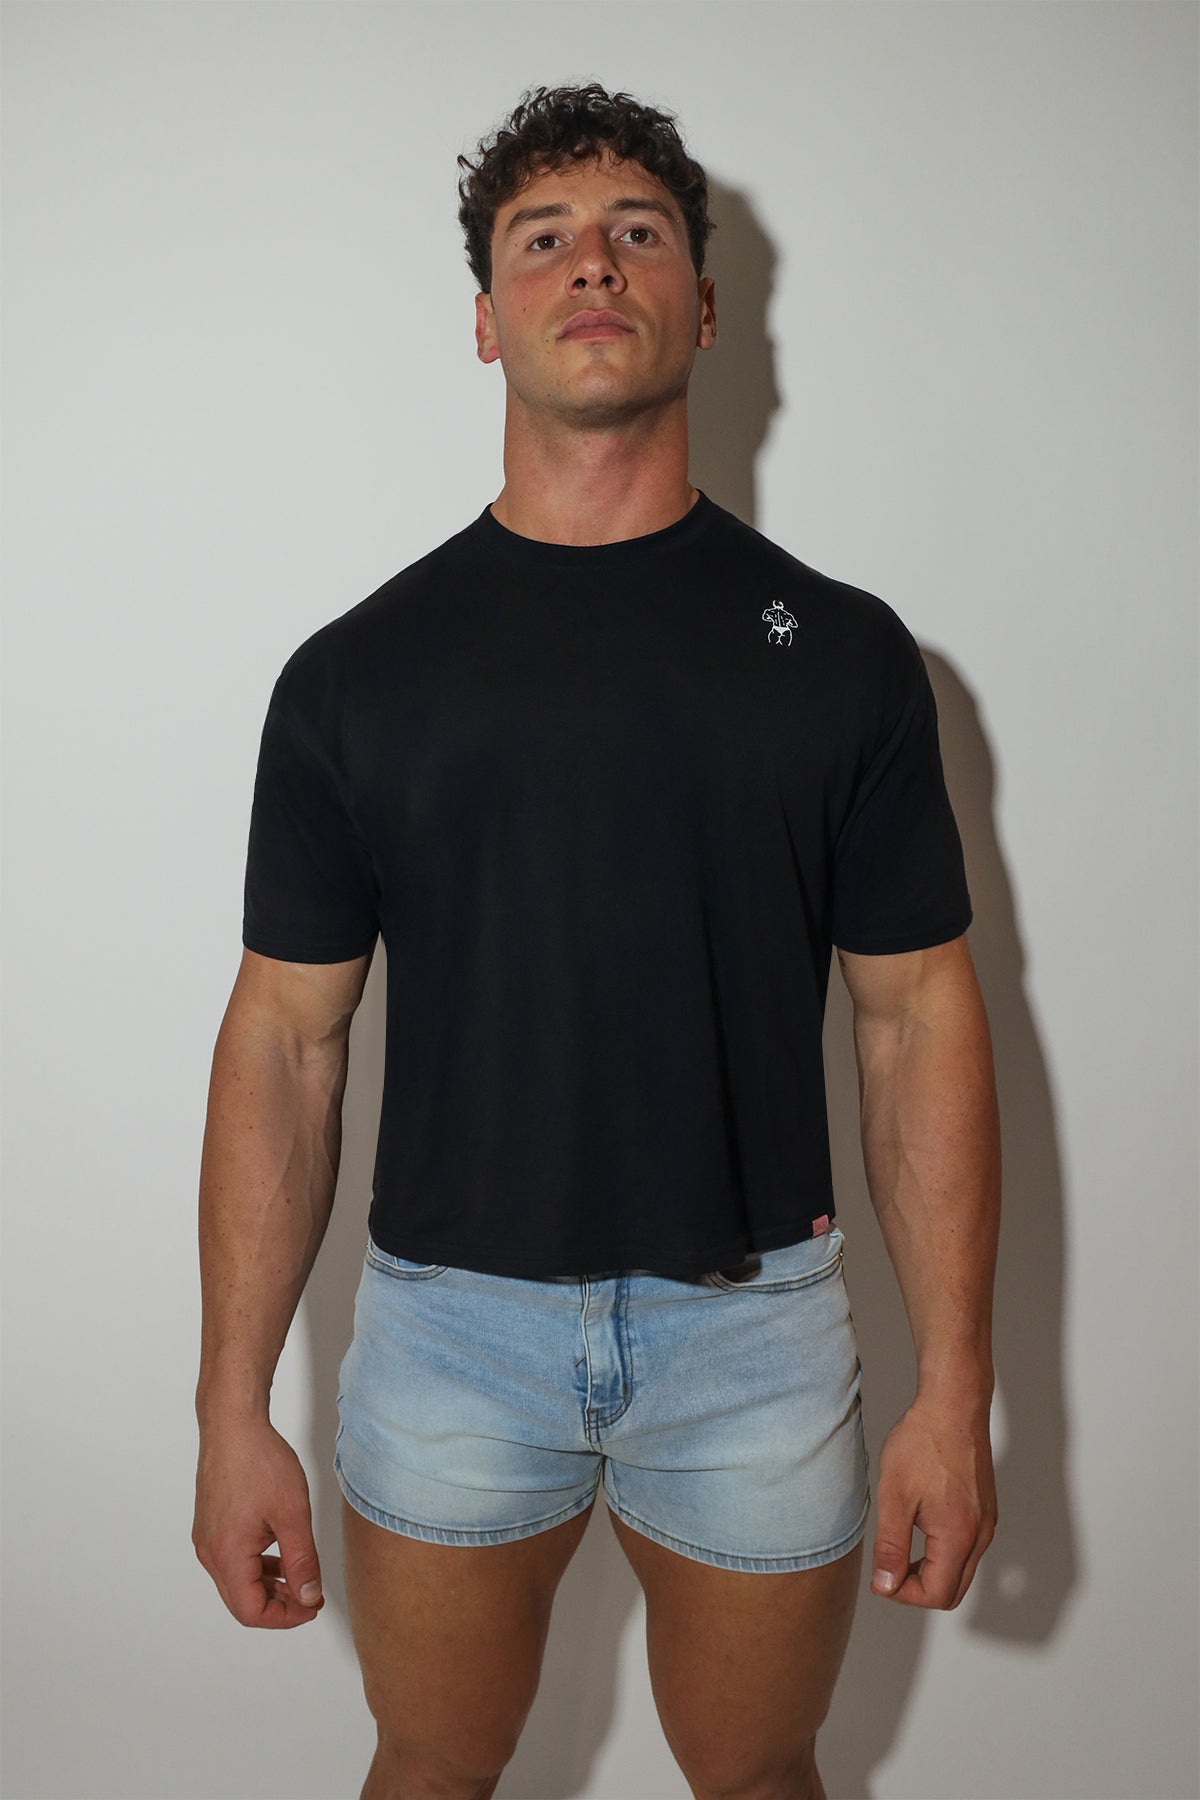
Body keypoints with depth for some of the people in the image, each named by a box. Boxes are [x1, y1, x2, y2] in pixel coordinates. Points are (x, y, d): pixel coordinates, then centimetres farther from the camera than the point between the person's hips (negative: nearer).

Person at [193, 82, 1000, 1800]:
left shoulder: (842, 648, -2)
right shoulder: (356, 669, -3)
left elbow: (919, 1017, -1)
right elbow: (285, 1040, -1)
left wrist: (954, 1391, -4)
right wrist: (233, 1407, -2)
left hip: (756, 1320, 0)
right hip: (449, 1319, 0)